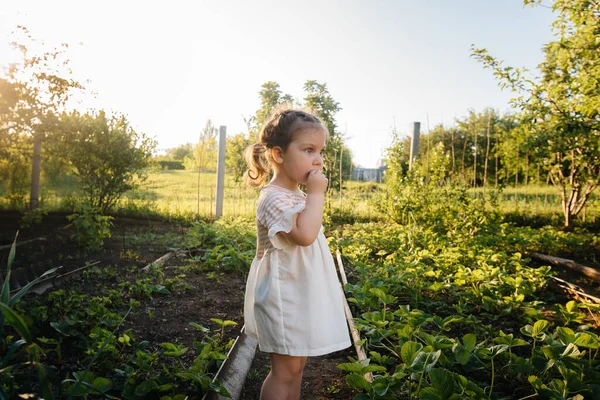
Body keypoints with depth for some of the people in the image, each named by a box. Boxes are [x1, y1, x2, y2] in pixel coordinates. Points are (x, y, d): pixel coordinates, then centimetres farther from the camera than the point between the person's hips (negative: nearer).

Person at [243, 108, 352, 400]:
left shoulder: (298, 196, 11)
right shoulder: (274, 197, -20)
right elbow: (304, 235, -34)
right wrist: (316, 194, -27)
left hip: (301, 296, 10)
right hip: (284, 298, -10)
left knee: (296, 365, 20)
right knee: (285, 370, 2)